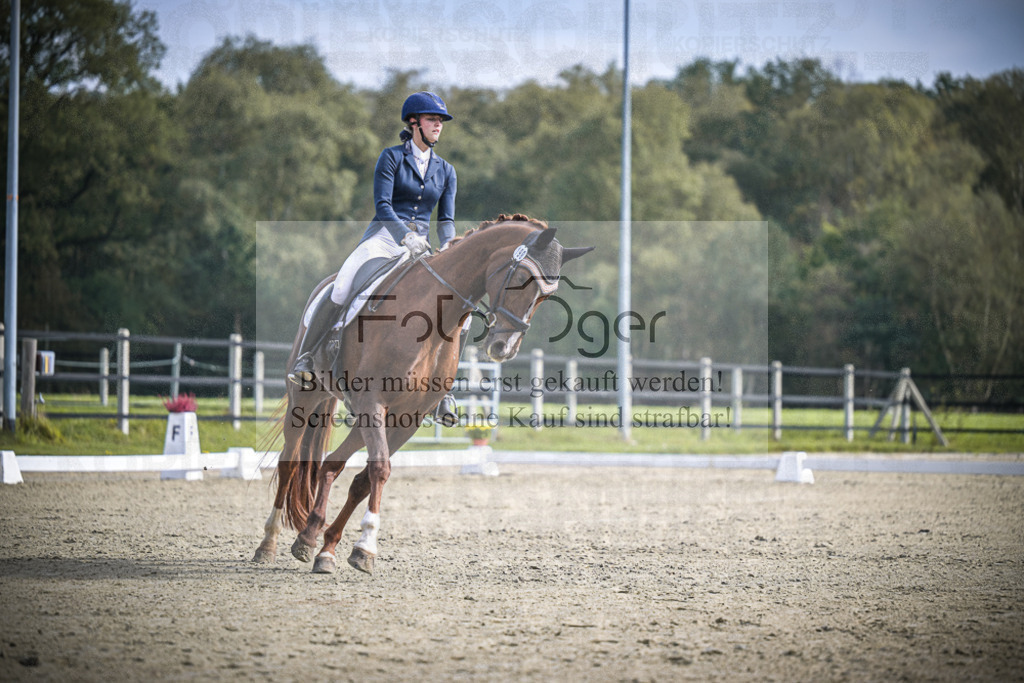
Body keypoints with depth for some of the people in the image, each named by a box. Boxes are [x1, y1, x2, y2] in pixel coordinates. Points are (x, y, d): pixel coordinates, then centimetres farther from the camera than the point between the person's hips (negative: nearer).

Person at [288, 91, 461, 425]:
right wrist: (405, 235, -25)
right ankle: (304, 357, -16)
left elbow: (446, 219, 10)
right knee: (342, 289, -29)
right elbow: (382, 205, -9)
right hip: (384, 235, -4)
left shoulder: (445, 170, 14)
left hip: (422, 245, 4)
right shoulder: (392, 157, 1)